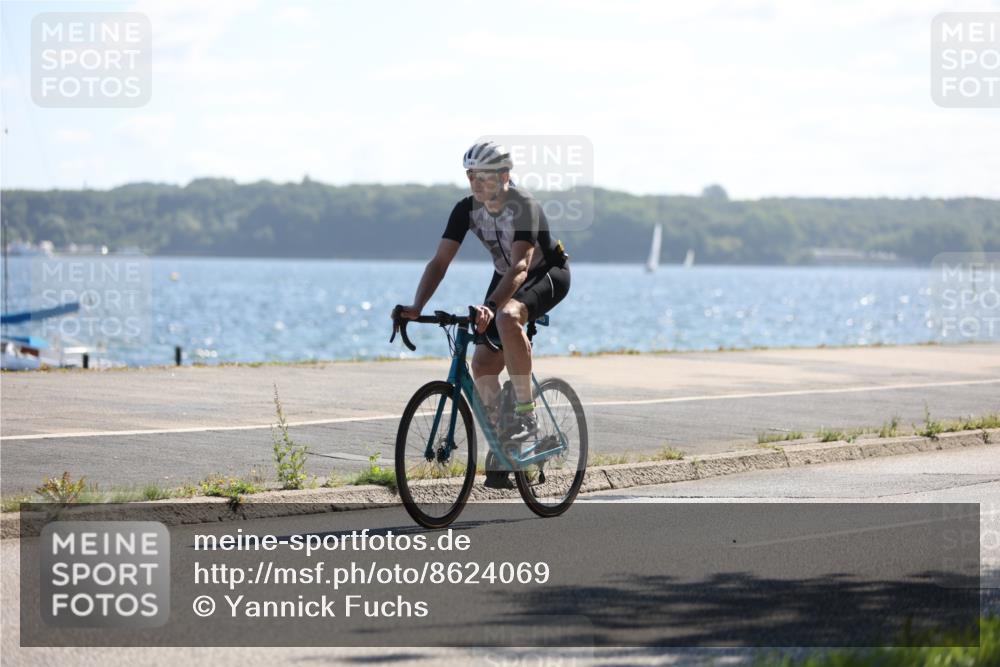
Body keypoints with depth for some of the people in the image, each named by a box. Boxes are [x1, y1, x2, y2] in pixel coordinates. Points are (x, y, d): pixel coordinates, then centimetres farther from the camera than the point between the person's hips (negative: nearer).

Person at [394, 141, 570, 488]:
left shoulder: (524, 207, -31)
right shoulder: (467, 209, -14)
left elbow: (520, 266, -42)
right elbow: (440, 261, -17)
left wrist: (490, 308, -57)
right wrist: (417, 306, -32)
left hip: (547, 274, -6)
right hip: (505, 278, 7)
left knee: (507, 317, -38)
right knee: (482, 364, -7)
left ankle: (526, 416, -30)